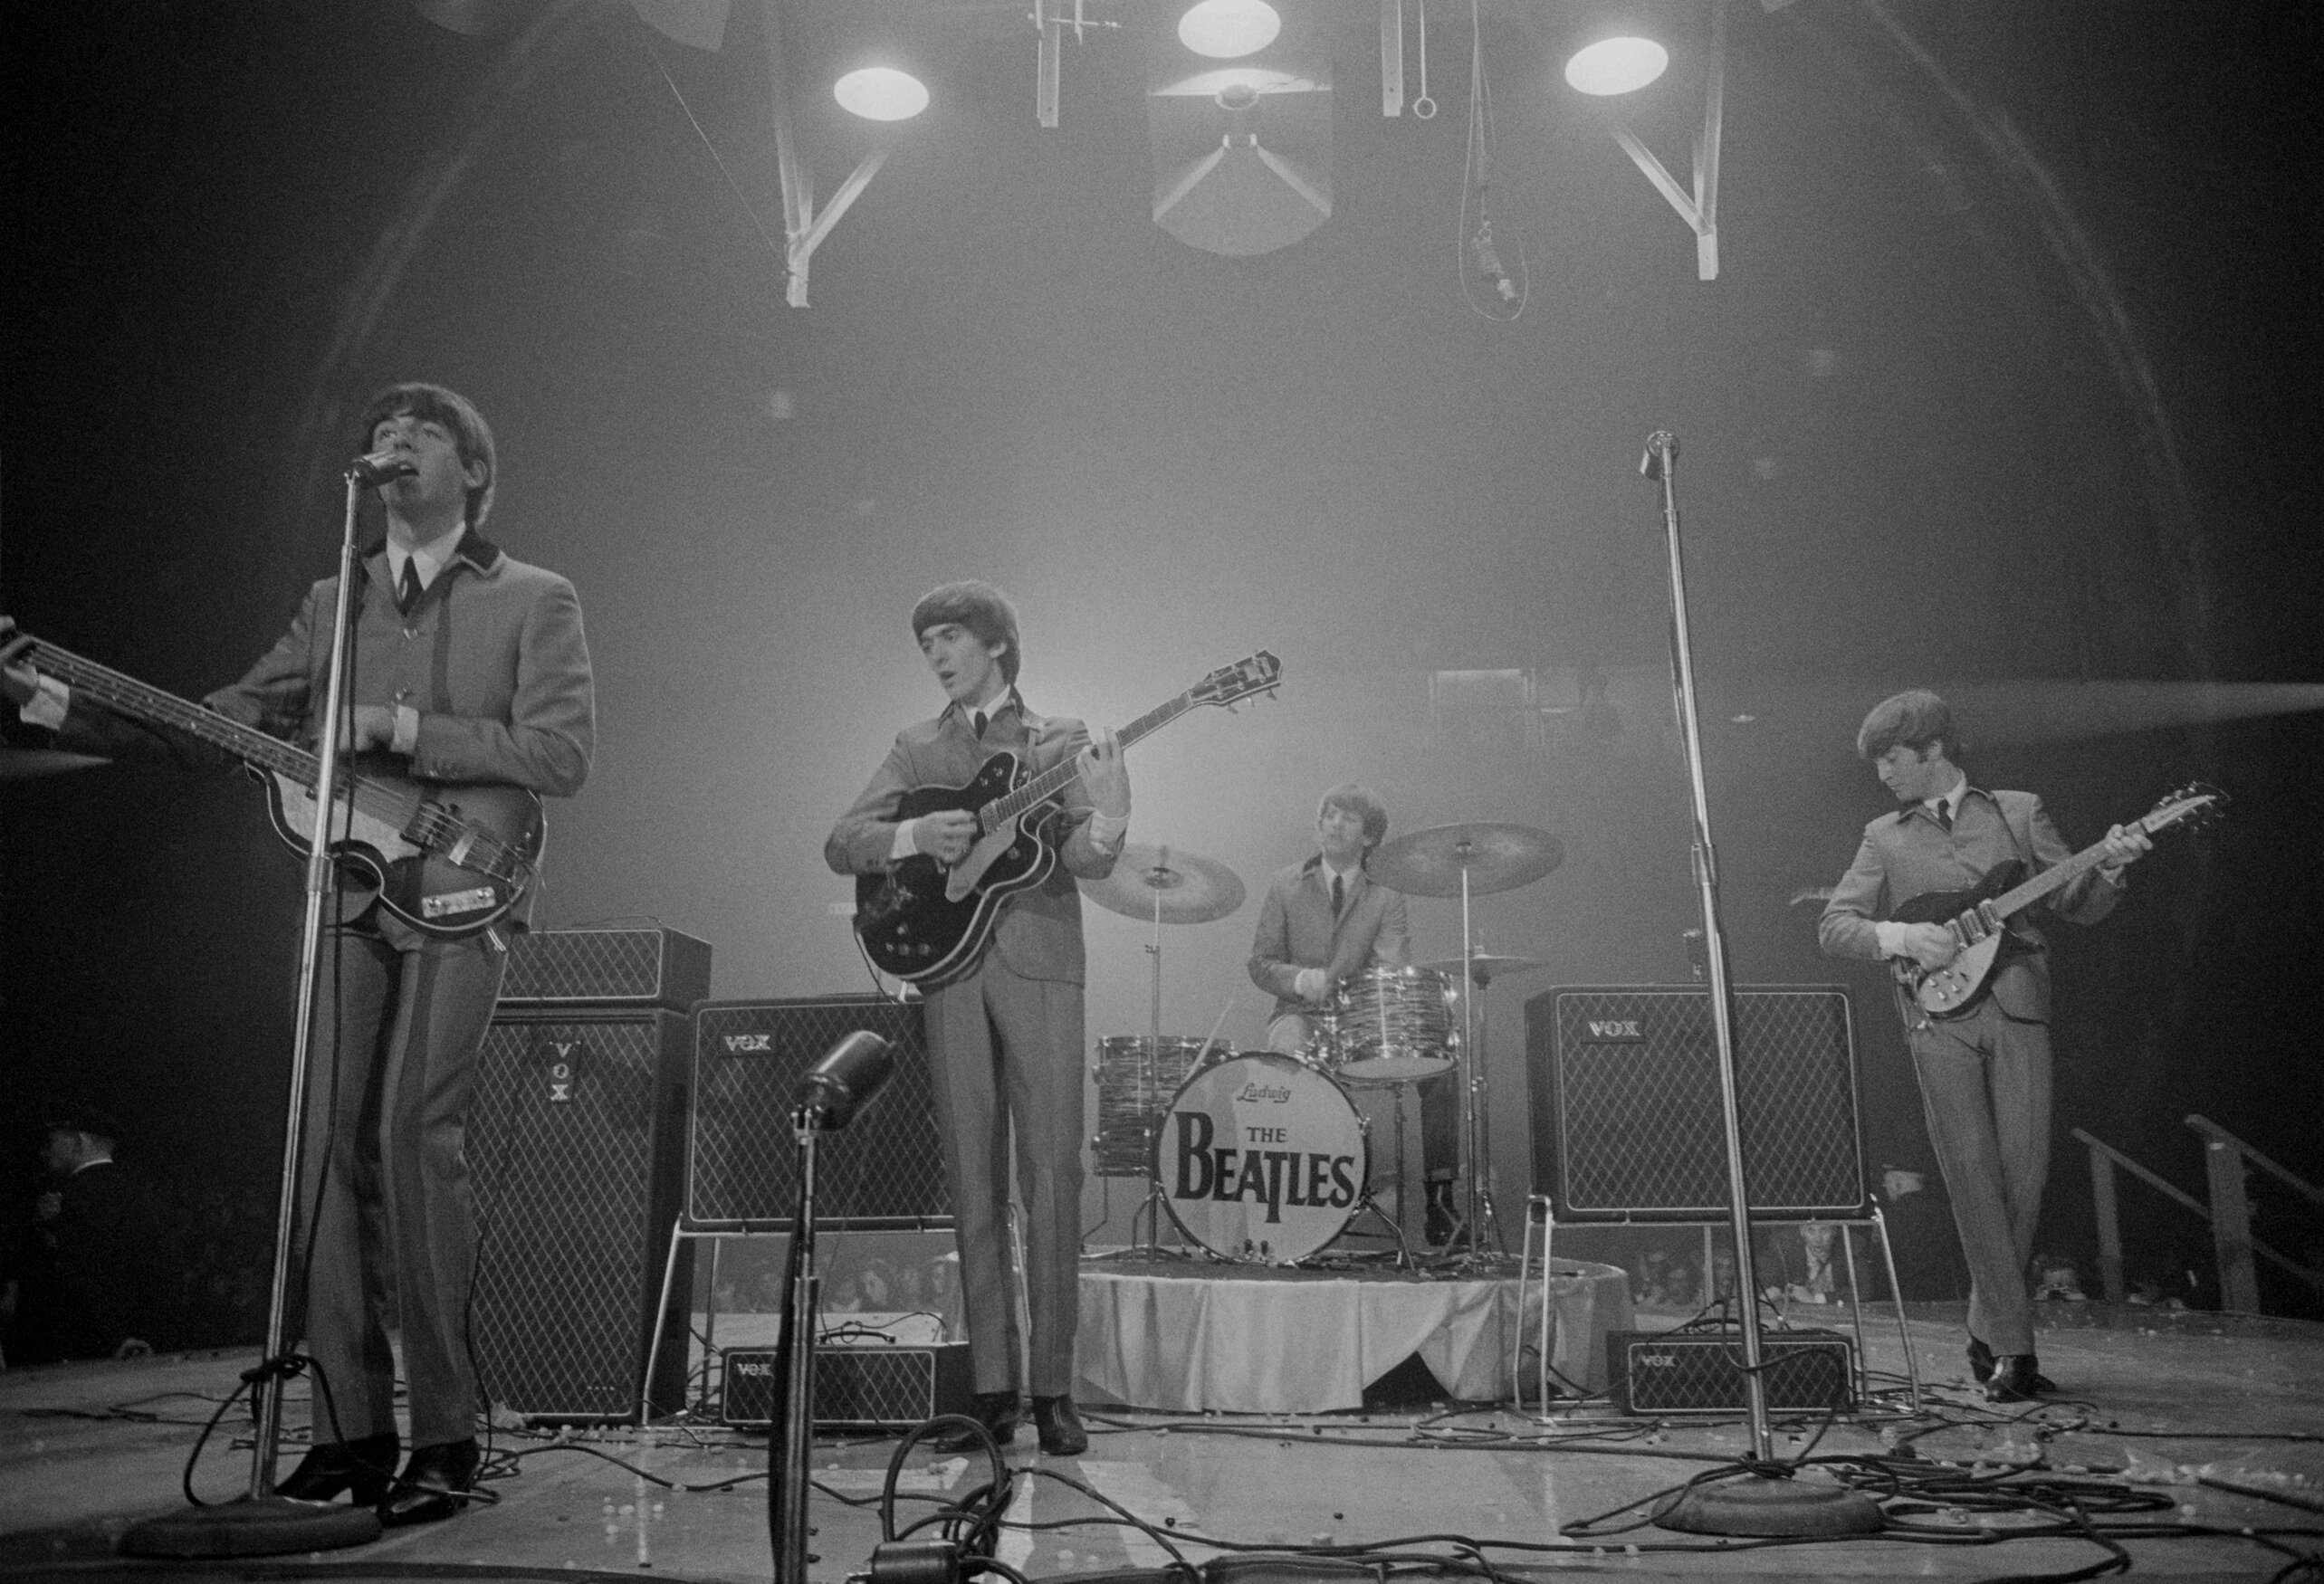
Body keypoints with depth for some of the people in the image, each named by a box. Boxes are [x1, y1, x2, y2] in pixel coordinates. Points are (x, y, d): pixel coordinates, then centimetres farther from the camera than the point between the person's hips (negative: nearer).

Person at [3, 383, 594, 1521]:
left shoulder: (533, 601, 4)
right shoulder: (332, 603, 19)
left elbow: (562, 754, -8)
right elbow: (223, 724, 15)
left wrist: (401, 728, -14)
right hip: (345, 901, 5)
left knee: (412, 1137, -14)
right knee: (330, 1147, 0)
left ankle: (445, 1438, -4)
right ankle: (350, 1427, 11)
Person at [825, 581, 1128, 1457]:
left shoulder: (1060, 739, 10)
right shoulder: (916, 747, 17)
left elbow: (1087, 862, -2)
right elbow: (841, 843, 7)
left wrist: (1106, 820, -24)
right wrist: (914, 837, -11)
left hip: (1040, 965, -2)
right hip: (948, 965, 2)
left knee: (1051, 1176, -5)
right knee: (973, 1181, 3)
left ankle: (1053, 1391, 3)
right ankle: (992, 1390, 9)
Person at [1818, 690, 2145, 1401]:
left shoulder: (2018, 812, 12)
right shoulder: (1885, 838, 13)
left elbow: (2078, 907, 8)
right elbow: (1832, 926, 8)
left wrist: (2108, 869, -12)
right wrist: (1899, 935, -9)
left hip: (2017, 1008, 0)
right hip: (1939, 1021, 0)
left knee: (2023, 1174, -2)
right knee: (1975, 1179, -6)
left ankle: (1988, 1333, 16)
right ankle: (2012, 1347, -1)